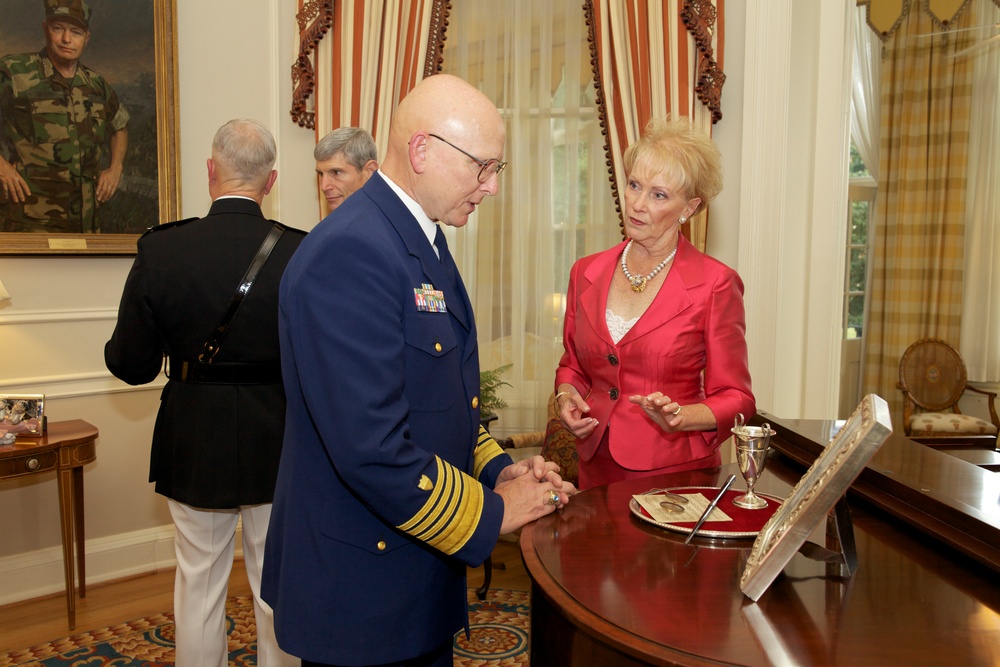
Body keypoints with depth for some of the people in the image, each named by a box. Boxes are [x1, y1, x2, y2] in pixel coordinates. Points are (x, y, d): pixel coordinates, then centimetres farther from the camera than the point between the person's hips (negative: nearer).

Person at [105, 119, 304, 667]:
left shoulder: (161, 250, -12)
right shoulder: (301, 253, -15)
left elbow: (131, 366, -6)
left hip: (194, 447, 1)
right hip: (278, 444, 0)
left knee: (198, 585, 19)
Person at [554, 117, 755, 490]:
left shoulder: (715, 284, -10)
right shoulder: (586, 273, 2)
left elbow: (735, 399, -5)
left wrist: (680, 417, -22)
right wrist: (566, 397, -5)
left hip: (676, 473, -3)